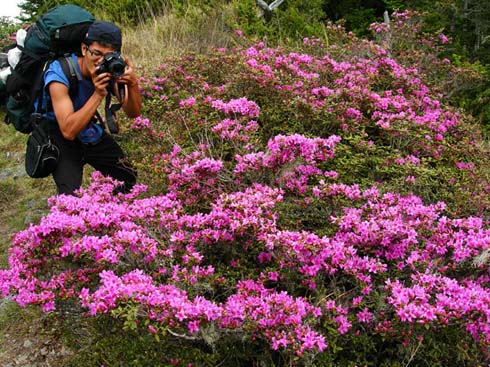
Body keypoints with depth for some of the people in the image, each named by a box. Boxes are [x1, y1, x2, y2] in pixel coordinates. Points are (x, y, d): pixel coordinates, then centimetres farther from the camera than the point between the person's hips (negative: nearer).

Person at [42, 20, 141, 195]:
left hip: (90, 130, 5)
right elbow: (68, 131, -37)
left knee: (129, 177, 5)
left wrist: (133, 85, -34)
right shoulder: (59, 72, -31)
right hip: (58, 133, -5)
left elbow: (133, 113, -14)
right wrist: (98, 94, -42)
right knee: (71, 196, -21)